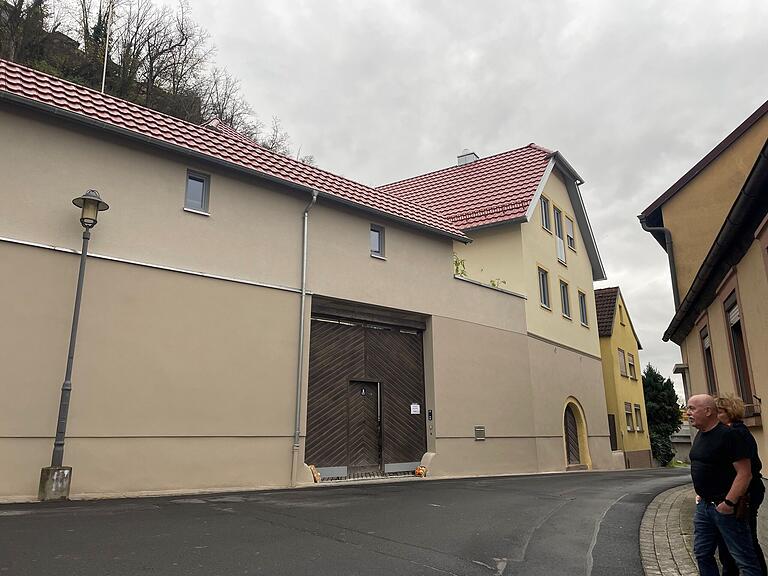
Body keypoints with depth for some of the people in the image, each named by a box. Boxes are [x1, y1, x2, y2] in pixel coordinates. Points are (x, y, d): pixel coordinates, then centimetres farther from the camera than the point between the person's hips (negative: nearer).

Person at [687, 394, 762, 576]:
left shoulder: (729, 435, -17)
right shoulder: (700, 435, 10)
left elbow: (745, 473, -21)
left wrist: (729, 503, -23)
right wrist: (701, 493, 16)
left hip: (725, 507, -8)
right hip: (704, 505, 9)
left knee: (744, 559, 1)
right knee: (702, 554, 14)